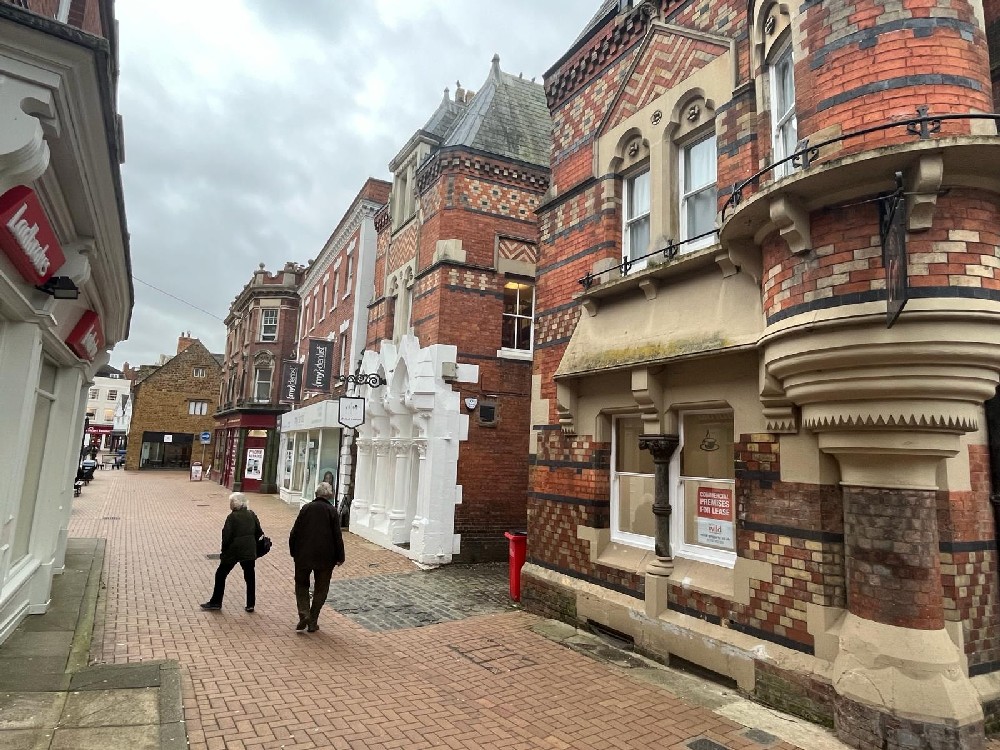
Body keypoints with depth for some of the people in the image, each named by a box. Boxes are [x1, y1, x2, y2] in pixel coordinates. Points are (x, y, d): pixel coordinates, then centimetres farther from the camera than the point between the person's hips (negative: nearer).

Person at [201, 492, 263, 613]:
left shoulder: (232, 517, -13)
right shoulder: (252, 515, 1)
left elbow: (227, 537, -13)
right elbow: (259, 532, 5)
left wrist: (223, 552, -1)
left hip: (233, 551, -5)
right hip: (249, 551, 5)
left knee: (220, 575, 14)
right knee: (250, 577, 11)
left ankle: (216, 602, 22)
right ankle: (250, 604, 14)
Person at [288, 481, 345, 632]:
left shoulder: (306, 508, -1)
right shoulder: (332, 511, -6)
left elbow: (294, 532, 1)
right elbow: (337, 536, -7)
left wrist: (294, 552, 12)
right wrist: (339, 557, 1)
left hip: (304, 555, 1)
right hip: (325, 557, -1)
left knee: (301, 585, 18)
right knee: (320, 589, 12)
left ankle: (304, 614, 1)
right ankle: (313, 622, 13)